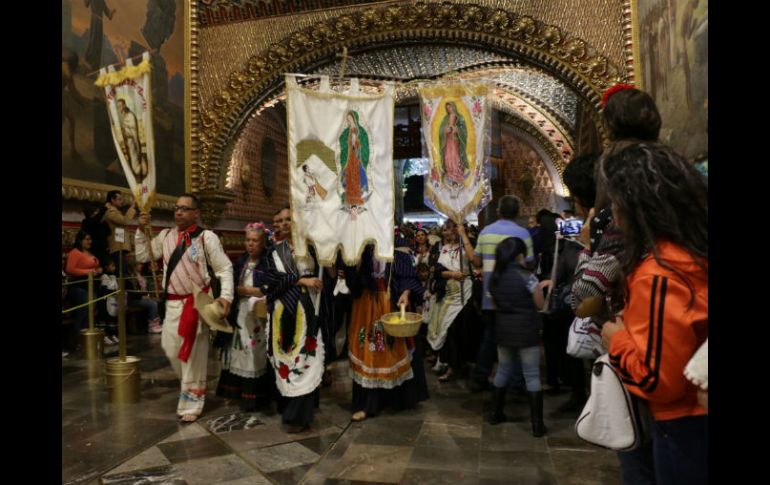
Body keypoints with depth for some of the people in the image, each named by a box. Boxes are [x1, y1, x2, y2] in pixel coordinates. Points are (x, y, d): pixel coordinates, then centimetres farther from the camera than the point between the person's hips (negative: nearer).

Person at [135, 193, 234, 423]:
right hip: (172, 302, 6)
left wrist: (226, 295, -21)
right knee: (171, 349, 14)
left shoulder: (207, 237, -10)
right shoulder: (166, 236, 7)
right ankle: (191, 386, 40)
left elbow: (225, 268, -9)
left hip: (197, 301, -5)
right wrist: (141, 230, 3)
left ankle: (191, 403, 19)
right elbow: (143, 256, 13)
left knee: (193, 354, 4)